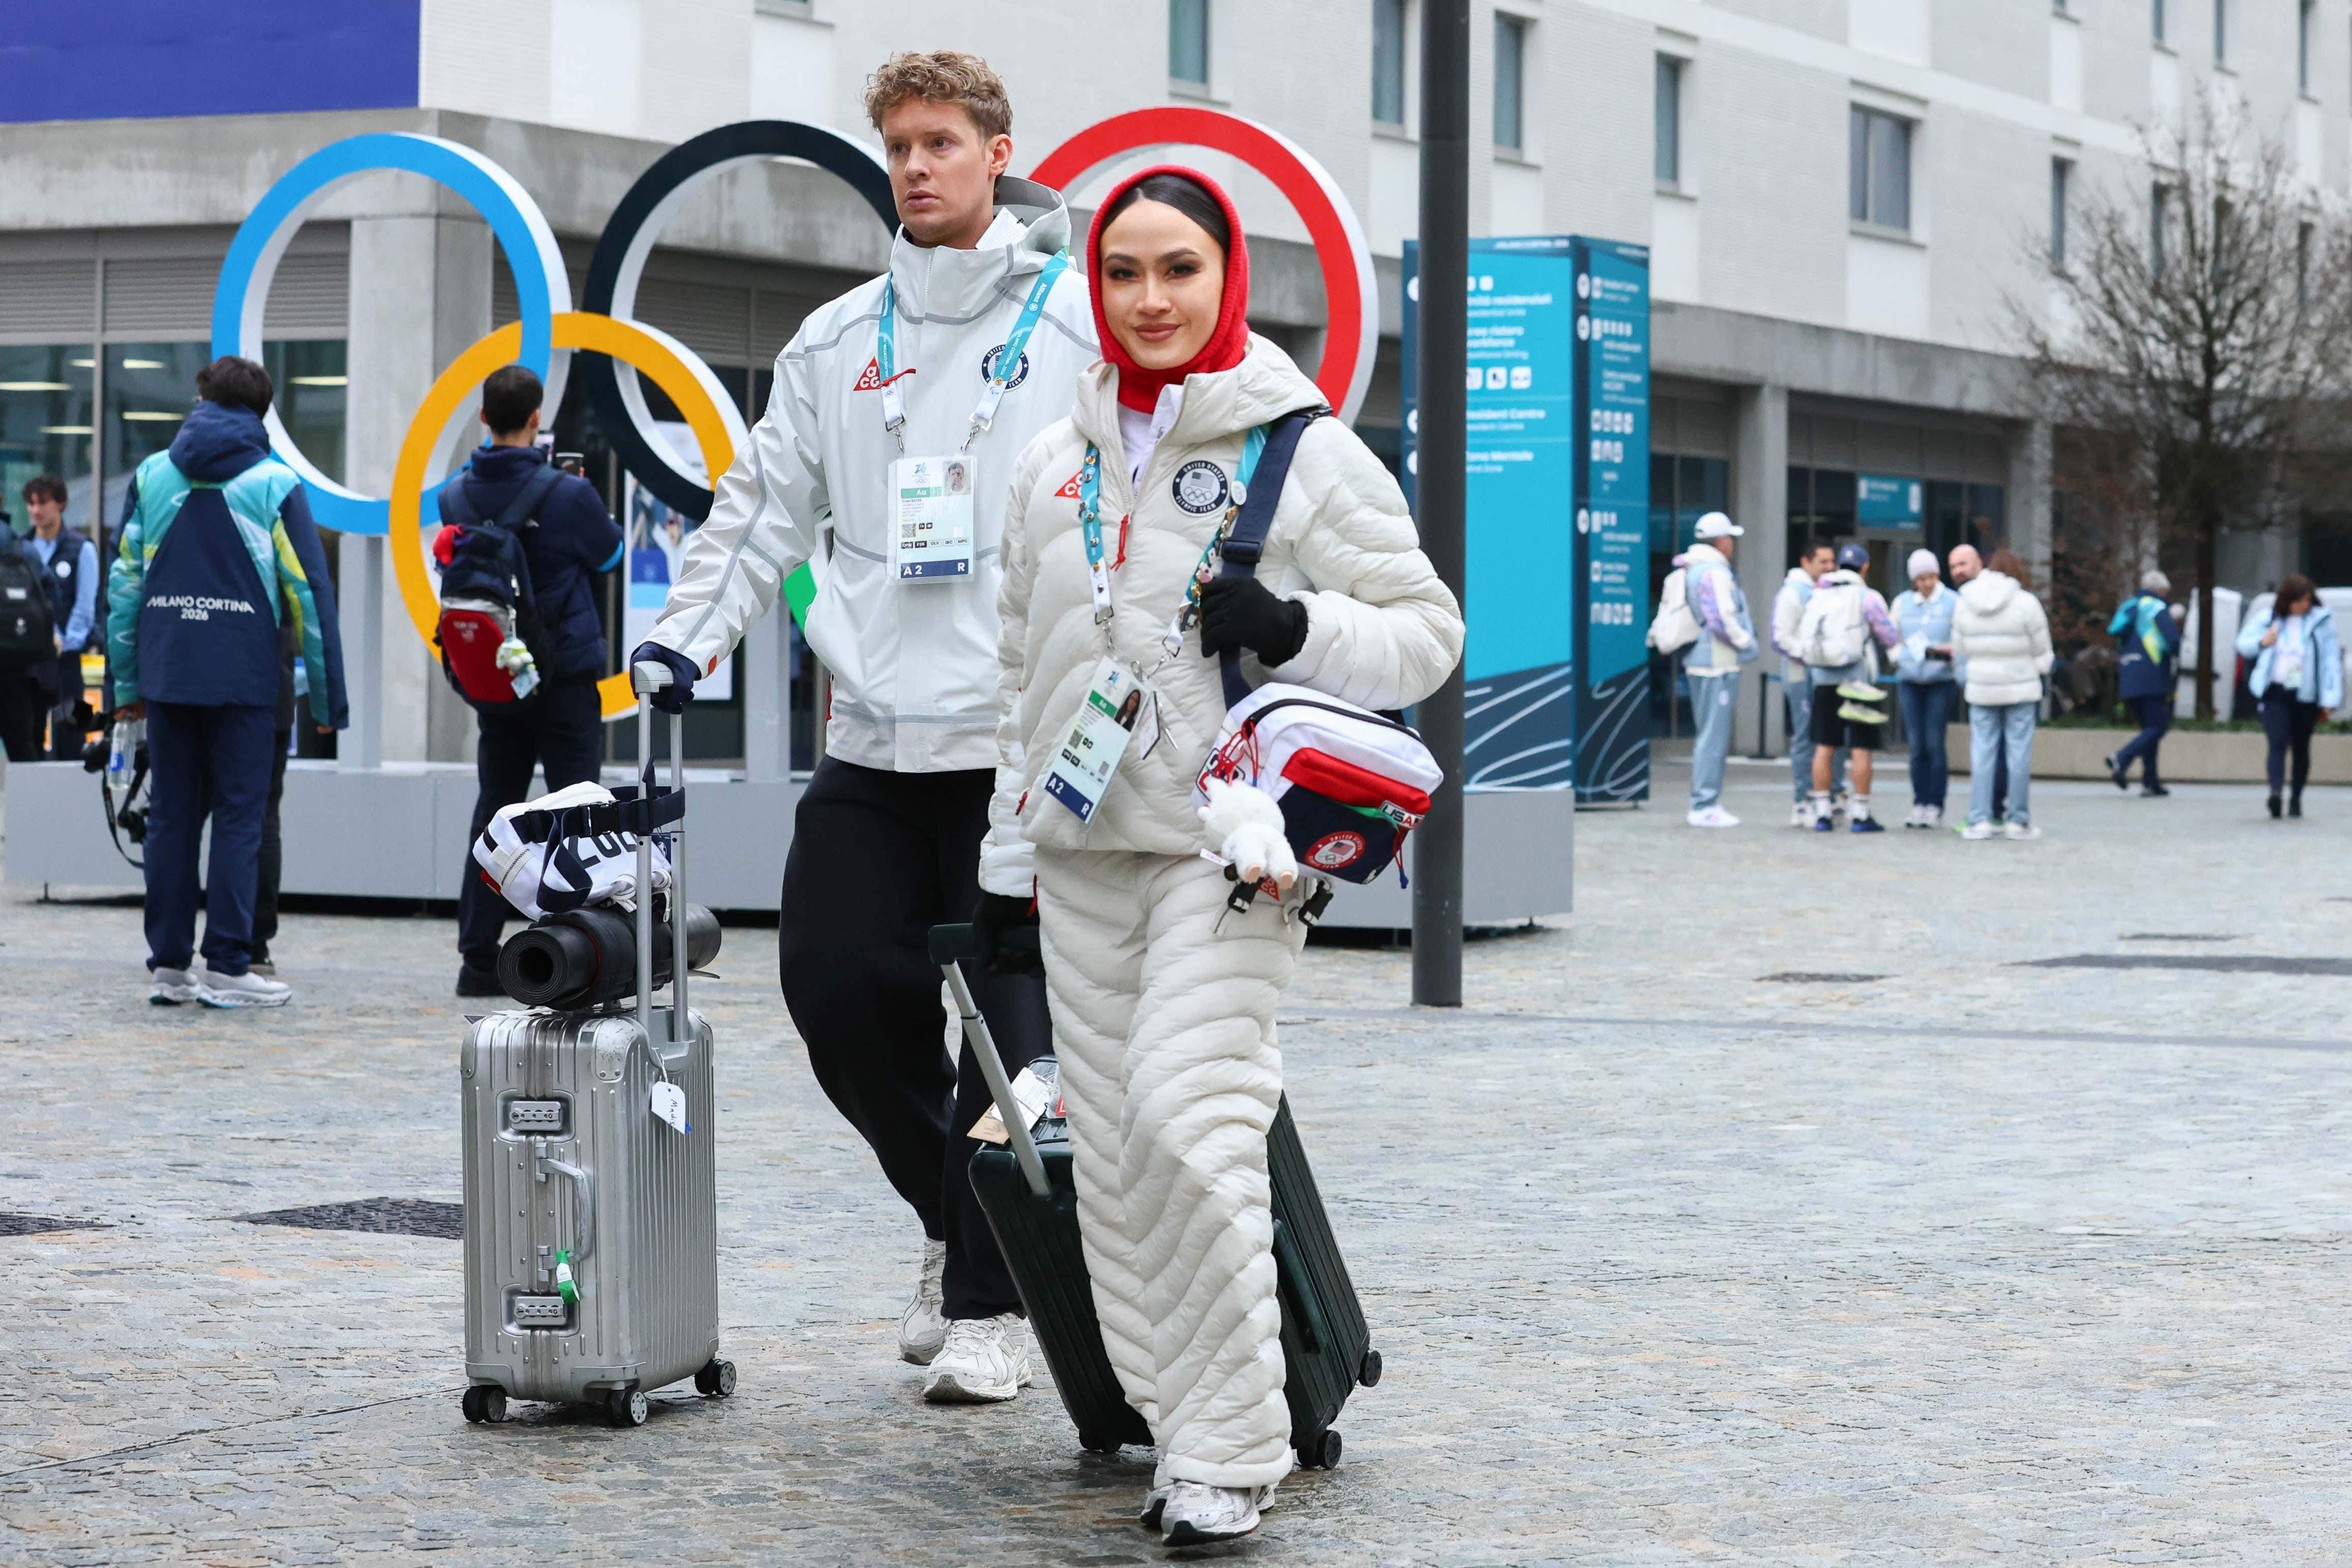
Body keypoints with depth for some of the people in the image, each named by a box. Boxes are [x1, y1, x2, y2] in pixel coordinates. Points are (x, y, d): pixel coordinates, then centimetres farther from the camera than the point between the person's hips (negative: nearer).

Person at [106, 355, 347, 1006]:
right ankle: (227, 967, -3)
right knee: (238, 819, 0)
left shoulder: (151, 475, 9)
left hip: (167, 674, 3)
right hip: (243, 677, -3)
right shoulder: (275, 483, 0)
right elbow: (310, 591, -2)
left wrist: (126, 682, 13)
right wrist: (327, 695, 1)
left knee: (171, 818, 9)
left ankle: (169, 963, 10)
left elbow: (125, 582, 8)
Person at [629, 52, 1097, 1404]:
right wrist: (686, 638, 8)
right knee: (836, 988, 1)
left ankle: (994, 1297, 8)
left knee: (1010, 1023, -4)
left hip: (1022, 742, -5)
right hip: (871, 743, 5)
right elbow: (767, 505, 19)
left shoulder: (1084, 322, 0)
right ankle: (956, 1218, 24)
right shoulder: (838, 342, 15)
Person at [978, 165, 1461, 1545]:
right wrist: (1010, 853, 20)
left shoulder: (1307, 453, -1)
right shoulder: (1057, 465, 14)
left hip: (1230, 847, -6)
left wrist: (1294, 631, -16)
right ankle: (1185, 1429, 11)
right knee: (1111, 1149, 2)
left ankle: (1232, 1453, -10)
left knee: (1185, 1121, -18)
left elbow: (1429, 632, 0)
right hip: (1086, 856, 6)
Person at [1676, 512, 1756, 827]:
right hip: (1717, 662, -10)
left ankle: (1705, 803, 18)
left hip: (1698, 661, 10)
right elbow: (1721, 619, -22)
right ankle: (1704, 807, -9)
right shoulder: (1714, 572, -15)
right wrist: (1746, 642, -9)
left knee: (1709, 734, 15)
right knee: (1714, 734, -8)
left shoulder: (1689, 572, 13)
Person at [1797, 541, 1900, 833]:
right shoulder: (1868, 597, -8)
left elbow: (1803, 635, 11)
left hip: (1824, 681, 4)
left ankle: (1822, 813, 6)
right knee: (1862, 750, 0)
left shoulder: (1818, 596, 5)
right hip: (1858, 682, -4)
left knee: (1824, 748, 7)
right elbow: (1890, 640, -3)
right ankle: (1860, 815, -1)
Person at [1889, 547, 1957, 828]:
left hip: (1941, 680, -3)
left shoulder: (1953, 602, -2)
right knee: (1917, 746, 3)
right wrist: (1899, 661, 1)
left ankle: (1935, 805, 0)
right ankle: (1919, 804, 9)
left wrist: (1948, 652, -19)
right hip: (1910, 681, 3)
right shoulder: (1902, 602, 8)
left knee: (1935, 744, -6)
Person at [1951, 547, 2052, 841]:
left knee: (1982, 753, 4)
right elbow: (2041, 649, -2)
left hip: (1981, 689, 3)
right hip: (2021, 688, -3)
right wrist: (2041, 668, 18)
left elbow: (1960, 651, 9)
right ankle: (2017, 820, 3)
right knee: (2019, 753, 1)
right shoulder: (2026, 603, -8)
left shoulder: (1964, 605, 3)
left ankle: (1979, 819, 0)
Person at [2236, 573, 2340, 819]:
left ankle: (2296, 798, 22)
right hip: (2274, 693, 0)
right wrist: (2262, 643, -11)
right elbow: (2242, 644, 12)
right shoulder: (2267, 619, 3)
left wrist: (2331, 697, -9)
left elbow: (2331, 659, -2)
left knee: (2301, 747, 8)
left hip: (2306, 695, 0)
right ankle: (2275, 790, -32)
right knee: (2278, 742, -16)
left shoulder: (2321, 620, 0)